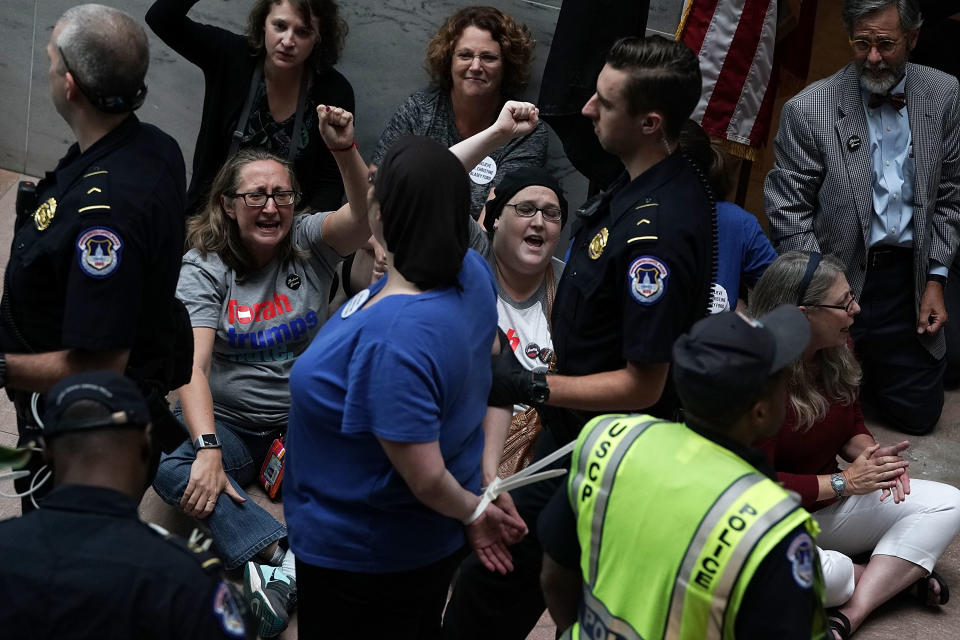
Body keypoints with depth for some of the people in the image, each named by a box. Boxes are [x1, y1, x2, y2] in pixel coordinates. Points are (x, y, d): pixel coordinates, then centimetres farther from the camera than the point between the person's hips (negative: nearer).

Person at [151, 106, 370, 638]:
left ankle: (275, 573, -30)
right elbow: (193, 366, -18)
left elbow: (363, 216, -25)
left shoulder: (309, 242, -3)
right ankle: (284, 555, -40)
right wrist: (208, 450, -32)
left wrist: (346, 151, -45)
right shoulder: (204, 266, -6)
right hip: (228, 423, -1)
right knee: (168, 468, -31)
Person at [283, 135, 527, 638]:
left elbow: (427, 478, -29)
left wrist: (473, 510, -9)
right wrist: (490, 467, 3)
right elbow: (488, 364, 6)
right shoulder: (472, 271, -11)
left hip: (365, 554, -8)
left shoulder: (391, 341, -37)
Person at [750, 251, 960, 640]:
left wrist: (872, 455, -11)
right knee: (824, 573, -39)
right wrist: (844, 482, -21)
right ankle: (897, 574, -4)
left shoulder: (835, 353, -1)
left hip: (830, 505, 8)